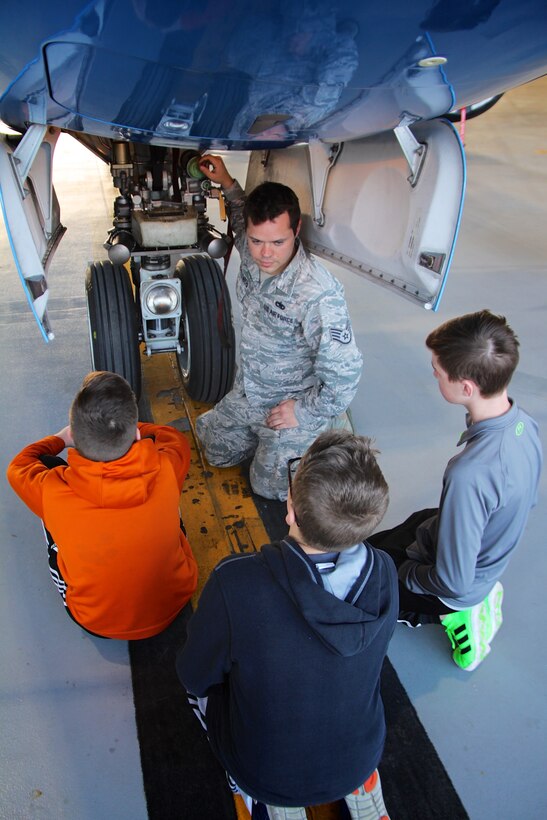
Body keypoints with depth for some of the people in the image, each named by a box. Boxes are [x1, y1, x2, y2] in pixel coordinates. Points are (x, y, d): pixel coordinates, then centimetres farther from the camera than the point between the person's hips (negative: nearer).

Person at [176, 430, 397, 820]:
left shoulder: (234, 583, -36)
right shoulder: (384, 573, -23)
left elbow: (196, 677, -16)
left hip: (266, 775, -3)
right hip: (361, 760, 3)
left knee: (203, 680, 23)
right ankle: (360, 788, 22)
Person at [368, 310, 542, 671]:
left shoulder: (470, 475, -41)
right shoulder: (525, 424, -15)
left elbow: (452, 582, -29)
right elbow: (526, 502, 5)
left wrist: (405, 573, -9)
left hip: (456, 590, -7)